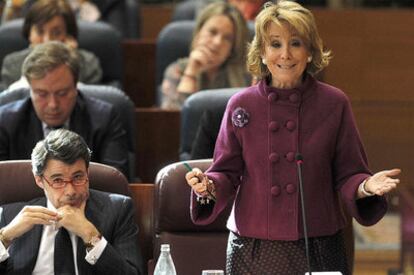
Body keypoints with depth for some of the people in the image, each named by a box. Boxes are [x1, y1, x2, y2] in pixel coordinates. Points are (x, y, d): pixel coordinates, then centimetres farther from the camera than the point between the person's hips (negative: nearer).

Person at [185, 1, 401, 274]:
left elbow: (348, 175, 2)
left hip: (317, 250, 0)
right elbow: (227, 173, 4)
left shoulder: (335, 103, -2)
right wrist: (208, 187, -16)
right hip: (253, 249, 0)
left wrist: (365, 187, -18)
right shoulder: (241, 105, -1)